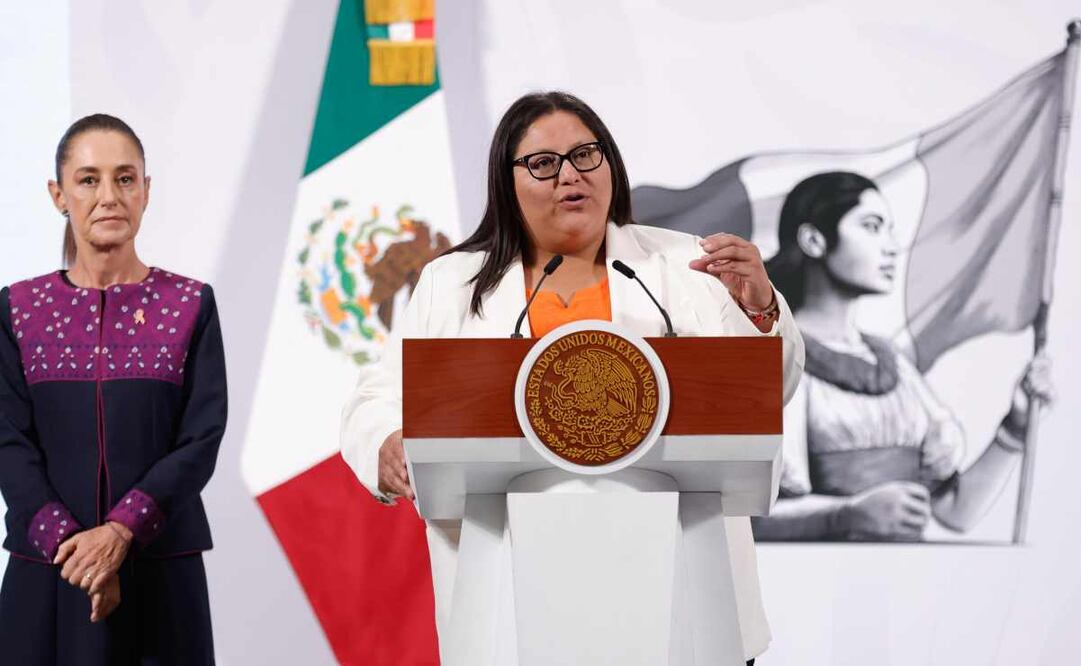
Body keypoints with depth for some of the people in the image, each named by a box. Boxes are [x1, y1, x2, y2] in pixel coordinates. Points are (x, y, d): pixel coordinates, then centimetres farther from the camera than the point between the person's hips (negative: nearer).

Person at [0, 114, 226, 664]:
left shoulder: (191, 305, 2)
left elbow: (202, 439, -5)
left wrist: (121, 530, -17)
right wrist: (68, 540, -17)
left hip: (161, 568, -1)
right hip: (47, 570, 1)